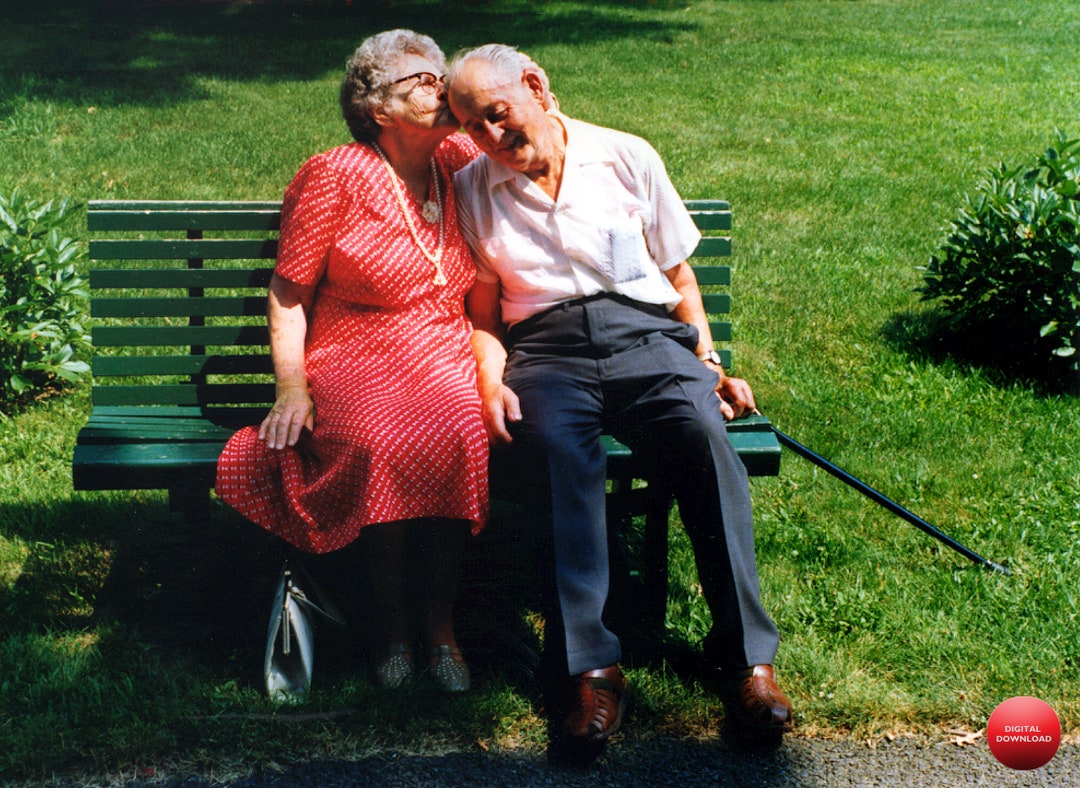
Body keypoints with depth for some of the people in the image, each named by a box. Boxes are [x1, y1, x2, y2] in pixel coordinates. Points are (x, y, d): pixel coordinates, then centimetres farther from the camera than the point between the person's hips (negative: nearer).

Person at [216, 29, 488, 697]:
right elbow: (289, 292, 1)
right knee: (381, 442, -36)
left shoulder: (462, 163, 10)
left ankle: (441, 620, -18)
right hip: (352, 363, -3)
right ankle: (393, 622, -16)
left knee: (461, 434, -33)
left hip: (445, 361, 3)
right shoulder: (336, 177, -2)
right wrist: (291, 387, -9)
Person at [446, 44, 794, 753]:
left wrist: (709, 364, 8)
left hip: (645, 333, 0)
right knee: (562, 446, -36)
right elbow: (483, 312, 17)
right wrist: (491, 381, -3)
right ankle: (590, 668, -39)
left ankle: (745, 655, -29)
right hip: (544, 351, 0)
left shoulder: (627, 157, 13)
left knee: (703, 433, -33)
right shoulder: (473, 190, 15)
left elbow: (678, 272, 19)